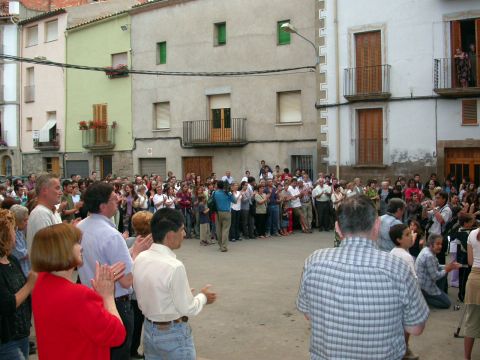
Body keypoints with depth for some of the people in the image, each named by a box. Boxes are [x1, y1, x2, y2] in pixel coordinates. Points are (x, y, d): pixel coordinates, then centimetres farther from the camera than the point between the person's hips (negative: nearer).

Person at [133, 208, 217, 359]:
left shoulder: (140, 259, -6)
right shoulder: (174, 266, -26)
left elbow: (155, 293, 4)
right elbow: (188, 309, -17)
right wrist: (203, 296, 0)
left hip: (149, 329, 7)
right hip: (174, 334, -7)